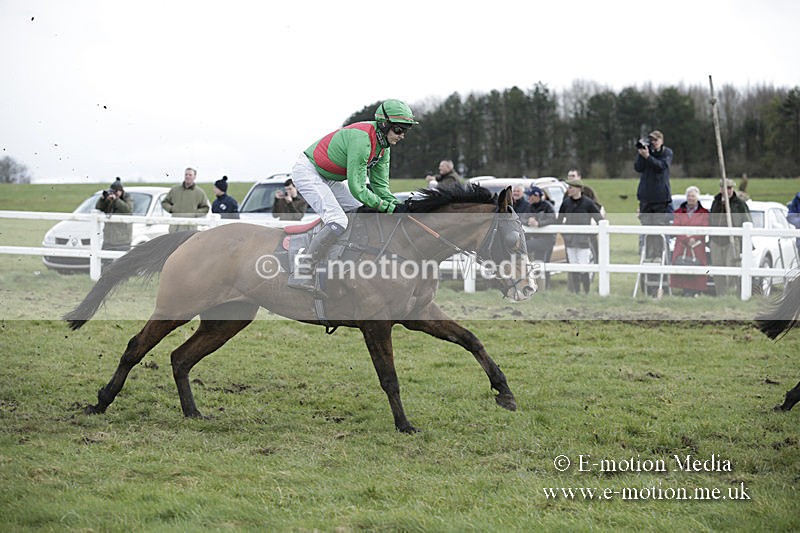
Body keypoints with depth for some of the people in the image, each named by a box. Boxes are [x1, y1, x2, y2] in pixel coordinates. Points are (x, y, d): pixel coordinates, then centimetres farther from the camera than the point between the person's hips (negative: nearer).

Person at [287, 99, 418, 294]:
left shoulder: (383, 145, 0)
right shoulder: (361, 139, -30)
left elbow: (380, 185, 3)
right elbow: (357, 189, -30)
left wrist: (397, 205, -14)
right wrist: (389, 208, -27)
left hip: (331, 178, 10)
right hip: (308, 171, -10)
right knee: (338, 222, -24)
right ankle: (300, 275, -24)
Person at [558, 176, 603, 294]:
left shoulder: (588, 203, -7)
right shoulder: (566, 202, 5)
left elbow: (600, 219, 0)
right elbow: (559, 220, 19)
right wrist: (563, 233, 11)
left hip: (584, 241, -4)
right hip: (570, 241, 4)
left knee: (584, 269, -8)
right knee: (573, 269, 7)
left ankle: (587, 293, 4)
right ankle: (576, 292, 14)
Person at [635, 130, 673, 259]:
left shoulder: (667, 153, 4)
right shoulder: (643, 151, 10)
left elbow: (661, 166, -13)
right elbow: (638, 168, -2)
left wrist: (647, 156, -24)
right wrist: (641, 154, -15)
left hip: (661, 196, -2)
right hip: (646, 195, 2)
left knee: (660, 227, -7)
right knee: (647, 227, 1)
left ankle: (660, 254, -3)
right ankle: (649, 255, 7)